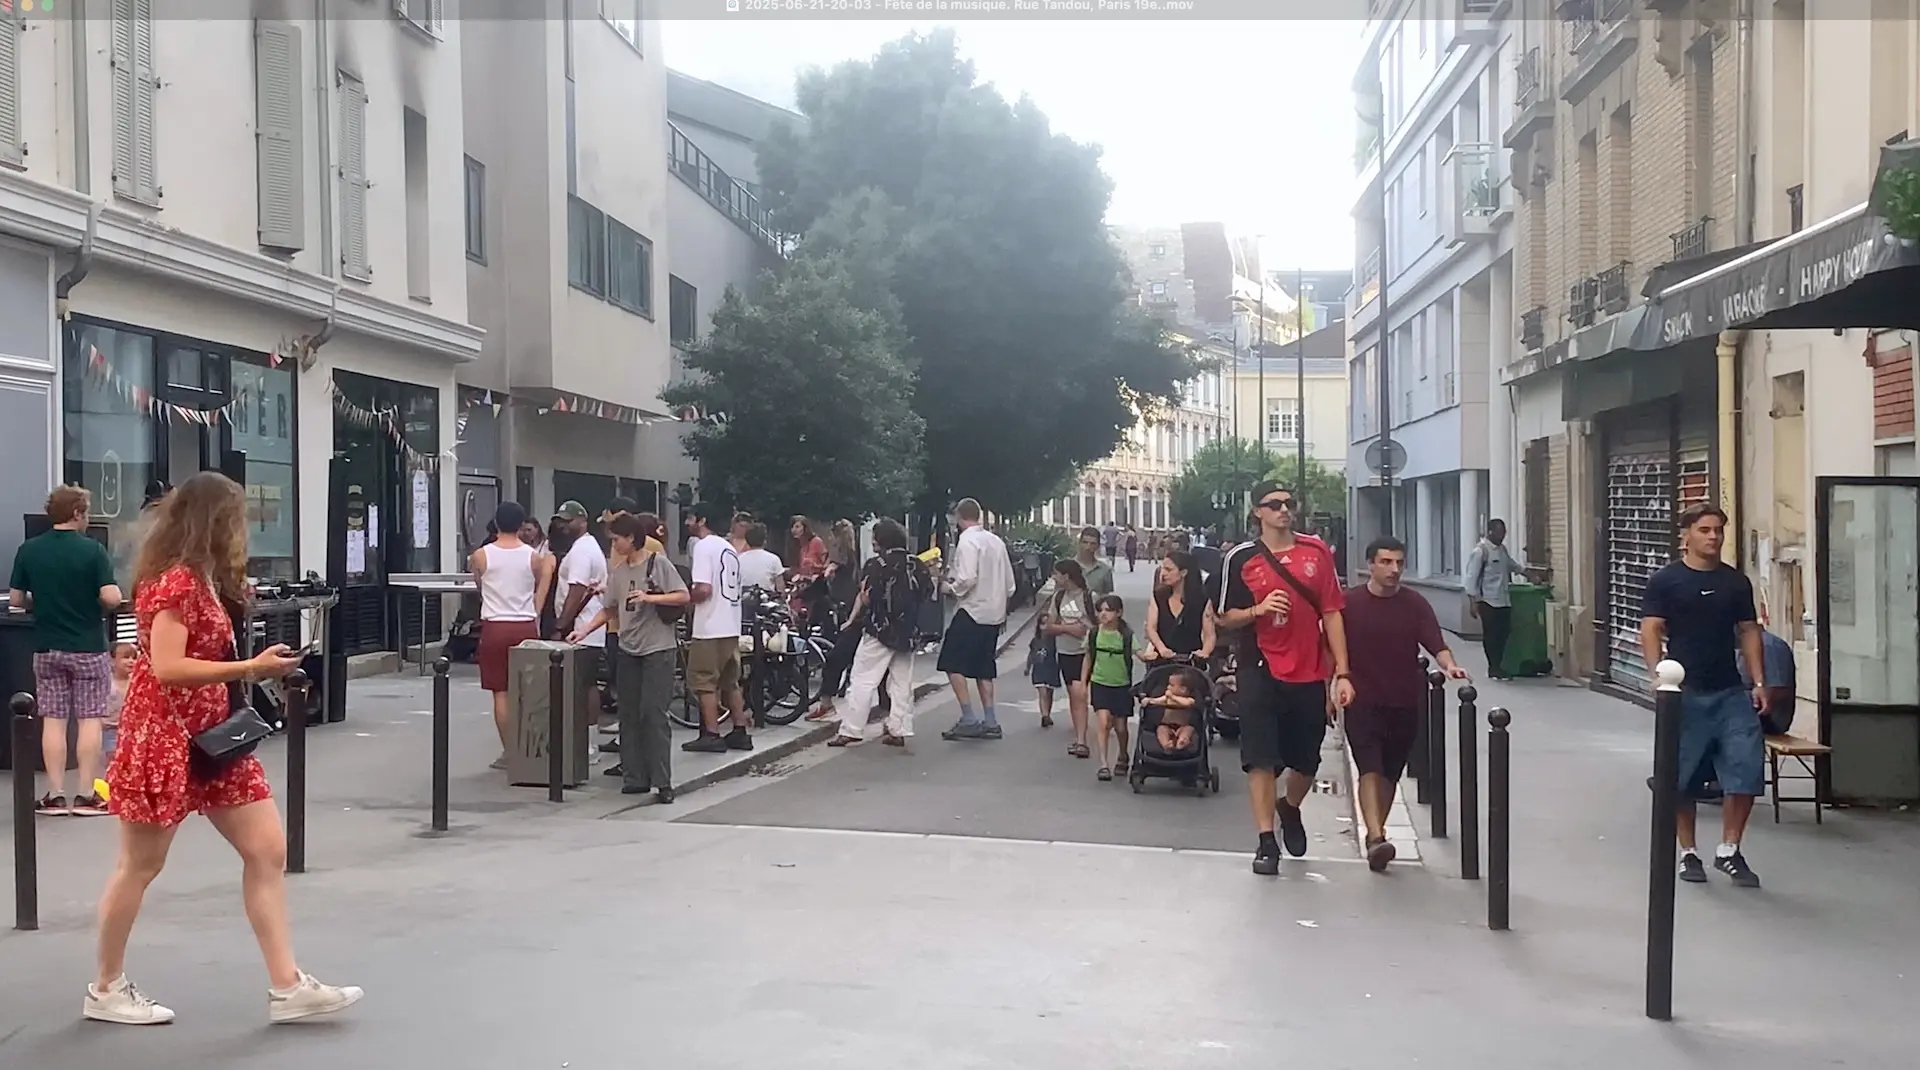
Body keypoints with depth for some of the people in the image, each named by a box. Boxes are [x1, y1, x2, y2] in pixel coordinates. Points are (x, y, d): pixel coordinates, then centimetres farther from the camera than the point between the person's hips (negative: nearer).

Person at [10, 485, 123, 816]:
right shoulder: (92, 550, -12)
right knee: (90, 720, 2)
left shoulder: (28, 550, 0)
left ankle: (55, 795, 7)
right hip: (88, 647, -4)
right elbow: (111, 597, -19)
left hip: (46, 647, 4)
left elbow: (15, 600, 2)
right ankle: (86, 795, 2)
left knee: (52, 720, 7)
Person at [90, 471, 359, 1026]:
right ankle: (106, 989, 22)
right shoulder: (175, 580, -16)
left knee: (268, 850, 2)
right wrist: (252, 668, -24)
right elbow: (166, 667, -24)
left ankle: (286, 986, 3)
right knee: (140, 864, 5)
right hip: (164, 737, -9)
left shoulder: (204, 580, 14)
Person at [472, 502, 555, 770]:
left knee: (501, 693, 4)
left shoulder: (481, 556, -4)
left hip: (495, 627, -1)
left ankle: (509, 752, 5)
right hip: (526, 626, 1)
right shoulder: (534, 556, -1)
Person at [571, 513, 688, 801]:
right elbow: (609, 609, 16)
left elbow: (683, 596, -10)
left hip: (658, 648, -6)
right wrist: (584, 629, 5)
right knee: (629, 715, 7)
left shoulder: (658, 563, -6)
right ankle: (635, 776, 14)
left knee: (653, 713, -10)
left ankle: (662, 782, -6)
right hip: (627, 648, 6)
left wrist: (649, 597, -20)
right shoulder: (617, 571, 10)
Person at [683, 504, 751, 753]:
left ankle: (712, 735, -2)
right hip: (731, 626, 9)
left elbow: (703, 590, -21)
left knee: (704, 682, -2)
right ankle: (740, 732, 15)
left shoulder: (704, 546, -12)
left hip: (710, 628, -9)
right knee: (730, 681, 14)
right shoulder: (729, 548, 15)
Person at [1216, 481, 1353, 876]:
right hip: (1261, 673, -2)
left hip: (1310, 675, 2)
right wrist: (1257, 609, -17)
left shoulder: (1317, 552, 3)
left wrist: (1342, 673, -2)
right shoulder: (1241, 558, -1)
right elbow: (1225, 618, 4)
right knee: (1261, 759, -6)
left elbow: (1331, 613, 3)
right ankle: (1266, 842, 2)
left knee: (1306, 761, 12)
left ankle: (1290, 809, 43)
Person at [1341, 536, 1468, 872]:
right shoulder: (1349, 603, -3)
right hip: (1363, 702, -2)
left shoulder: (1415, 603, 0)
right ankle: (1376, 838, -26)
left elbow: (1436, 644, -9)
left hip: (1405, 703, 3)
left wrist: (1449, 665, -29)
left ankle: (1375, 832, 27)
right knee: (1370, 769, -16)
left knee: (1390, 773, 12)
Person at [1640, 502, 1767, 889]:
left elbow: (1749, 632, 13)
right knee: (1682, 777, 4)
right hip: (1685, 693, -3)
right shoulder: (1665, 581, -1)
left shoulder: (1736, 581, 11)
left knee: (1747, 768, -4)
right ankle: (1688, 853, 18)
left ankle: (1728, 850, 11)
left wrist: (1759, 683, 4)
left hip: (1731, 693, 3)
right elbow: (1650, 630, -7)